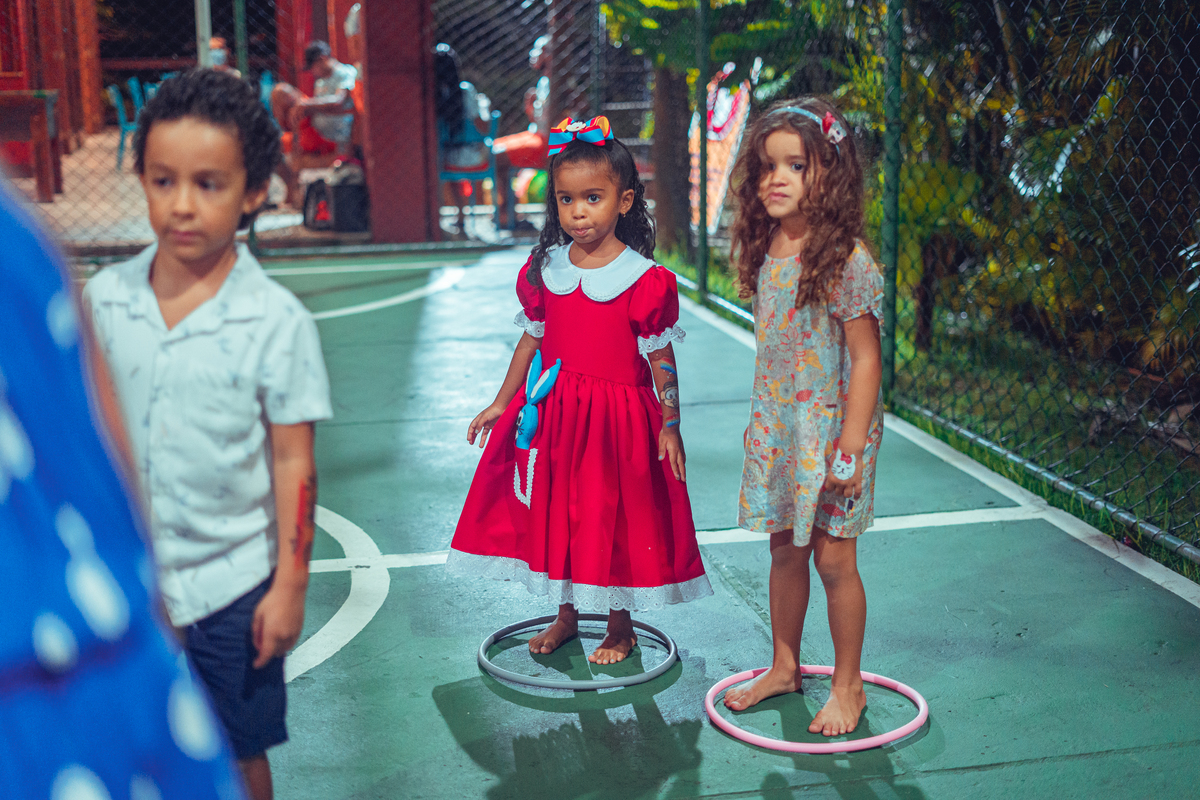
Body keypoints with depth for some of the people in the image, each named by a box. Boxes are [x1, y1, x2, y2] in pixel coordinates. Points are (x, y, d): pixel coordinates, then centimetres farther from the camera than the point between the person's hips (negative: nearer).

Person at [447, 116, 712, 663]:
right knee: (553, 514, 14)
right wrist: (501, 403, 13)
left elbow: (661, 359, -7)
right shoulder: (544, 269, 1)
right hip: (551, 412, 4)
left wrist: (669, 428, -7)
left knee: (614, 520, 6)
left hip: (618, 416, -4)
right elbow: (531, 340, 10)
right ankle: (566, 614, 34)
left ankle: (620, 628, 25)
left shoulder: (644, 279, -12)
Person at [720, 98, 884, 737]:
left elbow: (865, 360, -17)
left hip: (828, 428, -6)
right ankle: (784, 668, 33)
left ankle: (847, 685, 19)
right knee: (785, 551, 17)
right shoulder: (767, 253, 4)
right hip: (775, 428, 7)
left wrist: (850, 448, -18)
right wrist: (761, 421, 15)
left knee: (833, 559, 3)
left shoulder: (847, 260, -17)